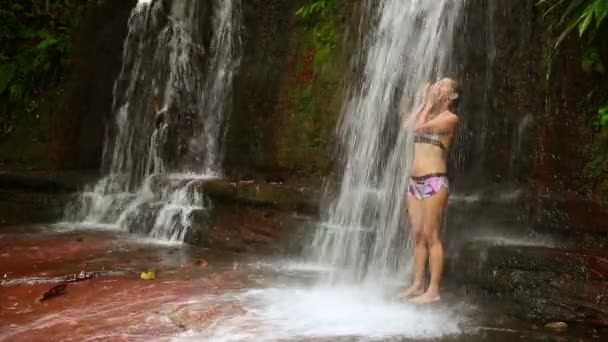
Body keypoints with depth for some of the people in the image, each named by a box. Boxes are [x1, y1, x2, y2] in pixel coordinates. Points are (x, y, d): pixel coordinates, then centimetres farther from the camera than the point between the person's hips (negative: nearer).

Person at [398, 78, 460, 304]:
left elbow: (420, 127, -17)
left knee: (431, 236, -6)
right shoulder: (428, 113, 19)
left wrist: (429, 103, -4)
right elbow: (406, 126, 4)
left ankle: (433, 290, -1)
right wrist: (424, 102, 8)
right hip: (415, 181, 8)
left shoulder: (450, 117, -4)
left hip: (434, 181, -7)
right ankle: (417, 285, 16)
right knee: (418, 235, 9)